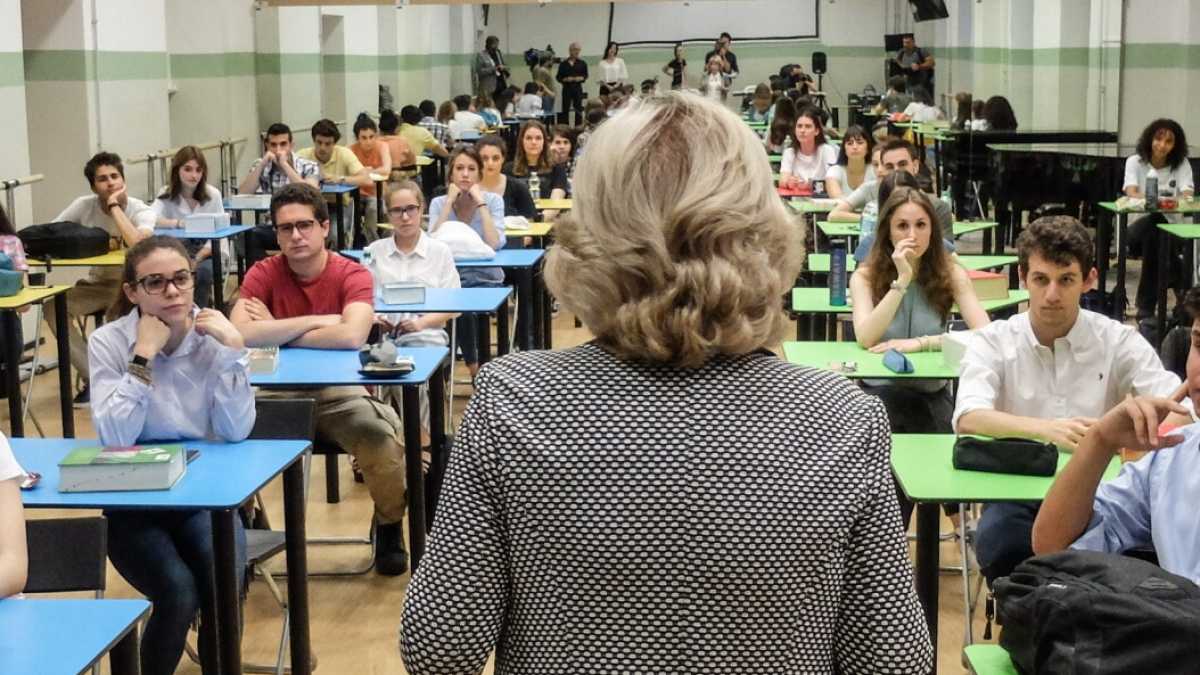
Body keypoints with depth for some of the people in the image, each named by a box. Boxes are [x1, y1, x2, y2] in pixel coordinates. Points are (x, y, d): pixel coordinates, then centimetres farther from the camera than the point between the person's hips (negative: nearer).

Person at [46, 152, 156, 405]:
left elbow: (137, 244, -37)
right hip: (98, 283, 3)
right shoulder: (84, 205, -6)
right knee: (53, 306, -21)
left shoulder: (141, 211, -15)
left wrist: (115, 206, -28)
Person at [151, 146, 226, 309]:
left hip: (209, 252, -1)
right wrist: (179, 223, -38)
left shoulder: (213, 195, -4)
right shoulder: (166, 195, -3)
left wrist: (198, 258, -24)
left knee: (203, 270, -32)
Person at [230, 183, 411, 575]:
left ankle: (389, 527, 0)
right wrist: (317, 321, -19)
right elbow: (238, 335, -20)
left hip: (338, 394, -2)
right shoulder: (263, 274, -2)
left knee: (381, 434, -29)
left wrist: (276, 333, -16)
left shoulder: (352, 275, -8)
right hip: (278, 393, 2)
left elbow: (352, 337, -27)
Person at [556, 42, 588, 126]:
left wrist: (581, 78, -10)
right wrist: (566, 79, -15)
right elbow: (558, 77, 2)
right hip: (567, 88, -1)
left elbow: (586, 75, 10)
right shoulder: (563, 64, 0)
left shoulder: (582, 63, 3)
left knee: (578, 109, 3)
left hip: (578, 88, 1)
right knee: (565, 109, 1)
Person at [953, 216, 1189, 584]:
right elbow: (968, 418, -17)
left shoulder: (1119, 341, 4)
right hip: (1017, 492, -1)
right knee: (998, 541, -33)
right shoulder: (993, 342, 1)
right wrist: (1044, 429, -35)